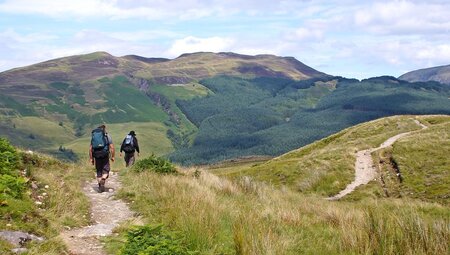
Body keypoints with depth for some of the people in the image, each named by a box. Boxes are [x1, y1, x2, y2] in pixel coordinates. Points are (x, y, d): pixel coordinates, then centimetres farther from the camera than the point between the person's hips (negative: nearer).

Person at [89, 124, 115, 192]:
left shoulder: (93, 136, 13)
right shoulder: (107, 136, 3)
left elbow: (90, 149, 10)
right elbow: (112, 147, -4)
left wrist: (91, 158, 15)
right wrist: (112, 156, 4)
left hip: (97, 156, 3)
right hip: (105, 156, -3)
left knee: (99, 171, 12)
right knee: (106, 170, 6)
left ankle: (100, 187, 13)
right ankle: (103, 180, -22)